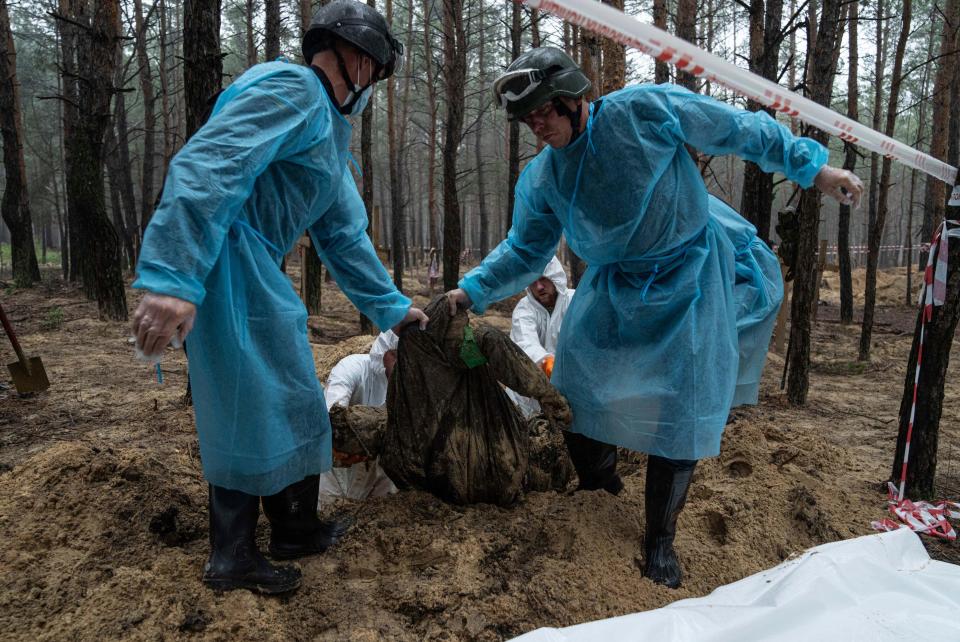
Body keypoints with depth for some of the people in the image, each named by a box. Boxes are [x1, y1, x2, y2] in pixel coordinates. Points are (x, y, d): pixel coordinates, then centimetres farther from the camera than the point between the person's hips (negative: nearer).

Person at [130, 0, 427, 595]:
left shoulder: (329, 129, 23)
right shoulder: (291, 88, -9)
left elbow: (343, 235, 26)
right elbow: (208, 166, -24)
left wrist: (391, 305, 26)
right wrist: (174, 278, -34)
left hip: (257, 275, 10)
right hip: (226, 262, -10)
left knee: (287, 400, 16)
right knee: (251, 407, -1)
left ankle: (295, 526, 30)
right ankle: (233, 558, 16)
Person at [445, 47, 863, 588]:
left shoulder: (648, 109, -18)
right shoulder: (540, 180, -5)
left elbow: (740, 130, -8)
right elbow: (525, 252, 5)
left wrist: (811, 166, -7)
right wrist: (474, 290, -7)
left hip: (692, 281, -3)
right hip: (615, 290, 4)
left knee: (681, 409, -4)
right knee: (582, 391, 1)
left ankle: (661, 538, 13)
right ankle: (598, 483, 31)